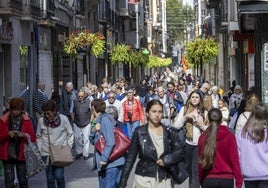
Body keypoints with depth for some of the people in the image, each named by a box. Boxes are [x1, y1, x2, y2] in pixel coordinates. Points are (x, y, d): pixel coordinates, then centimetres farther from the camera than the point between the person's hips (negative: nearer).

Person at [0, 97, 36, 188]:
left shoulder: (26, 121, 4)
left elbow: (33, 138, 2)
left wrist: (24, 135, -17)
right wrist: (7, 134, -17)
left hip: (21, 154, 1)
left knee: (23, 180, 6)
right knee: (9, 179, -3)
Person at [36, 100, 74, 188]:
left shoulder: (63, 119, -9)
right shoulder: (41, 121, -5)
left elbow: (70, 135, 3)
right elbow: (38, 137, 9)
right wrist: (40, 149, 3)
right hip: (46, 153, 2)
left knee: (59, 176, -11)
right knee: (50, 178, 4)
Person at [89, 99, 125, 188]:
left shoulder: (105, 119, -13)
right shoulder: (97, 121, 14)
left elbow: (110, 142, -21)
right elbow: (93, 141, 13)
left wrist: (104, 159, -19)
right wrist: (93, 130, -6)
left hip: (111, 163, -9)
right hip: (102, 164, 9)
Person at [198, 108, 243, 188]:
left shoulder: (202, 138, 0)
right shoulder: (229, 136, -3)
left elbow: (201, 161, 3)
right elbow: (234, 159, -6)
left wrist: (201, 180, 12)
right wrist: (239, 180, -4)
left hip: (209, 179, 1)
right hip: (227, 179, -1)